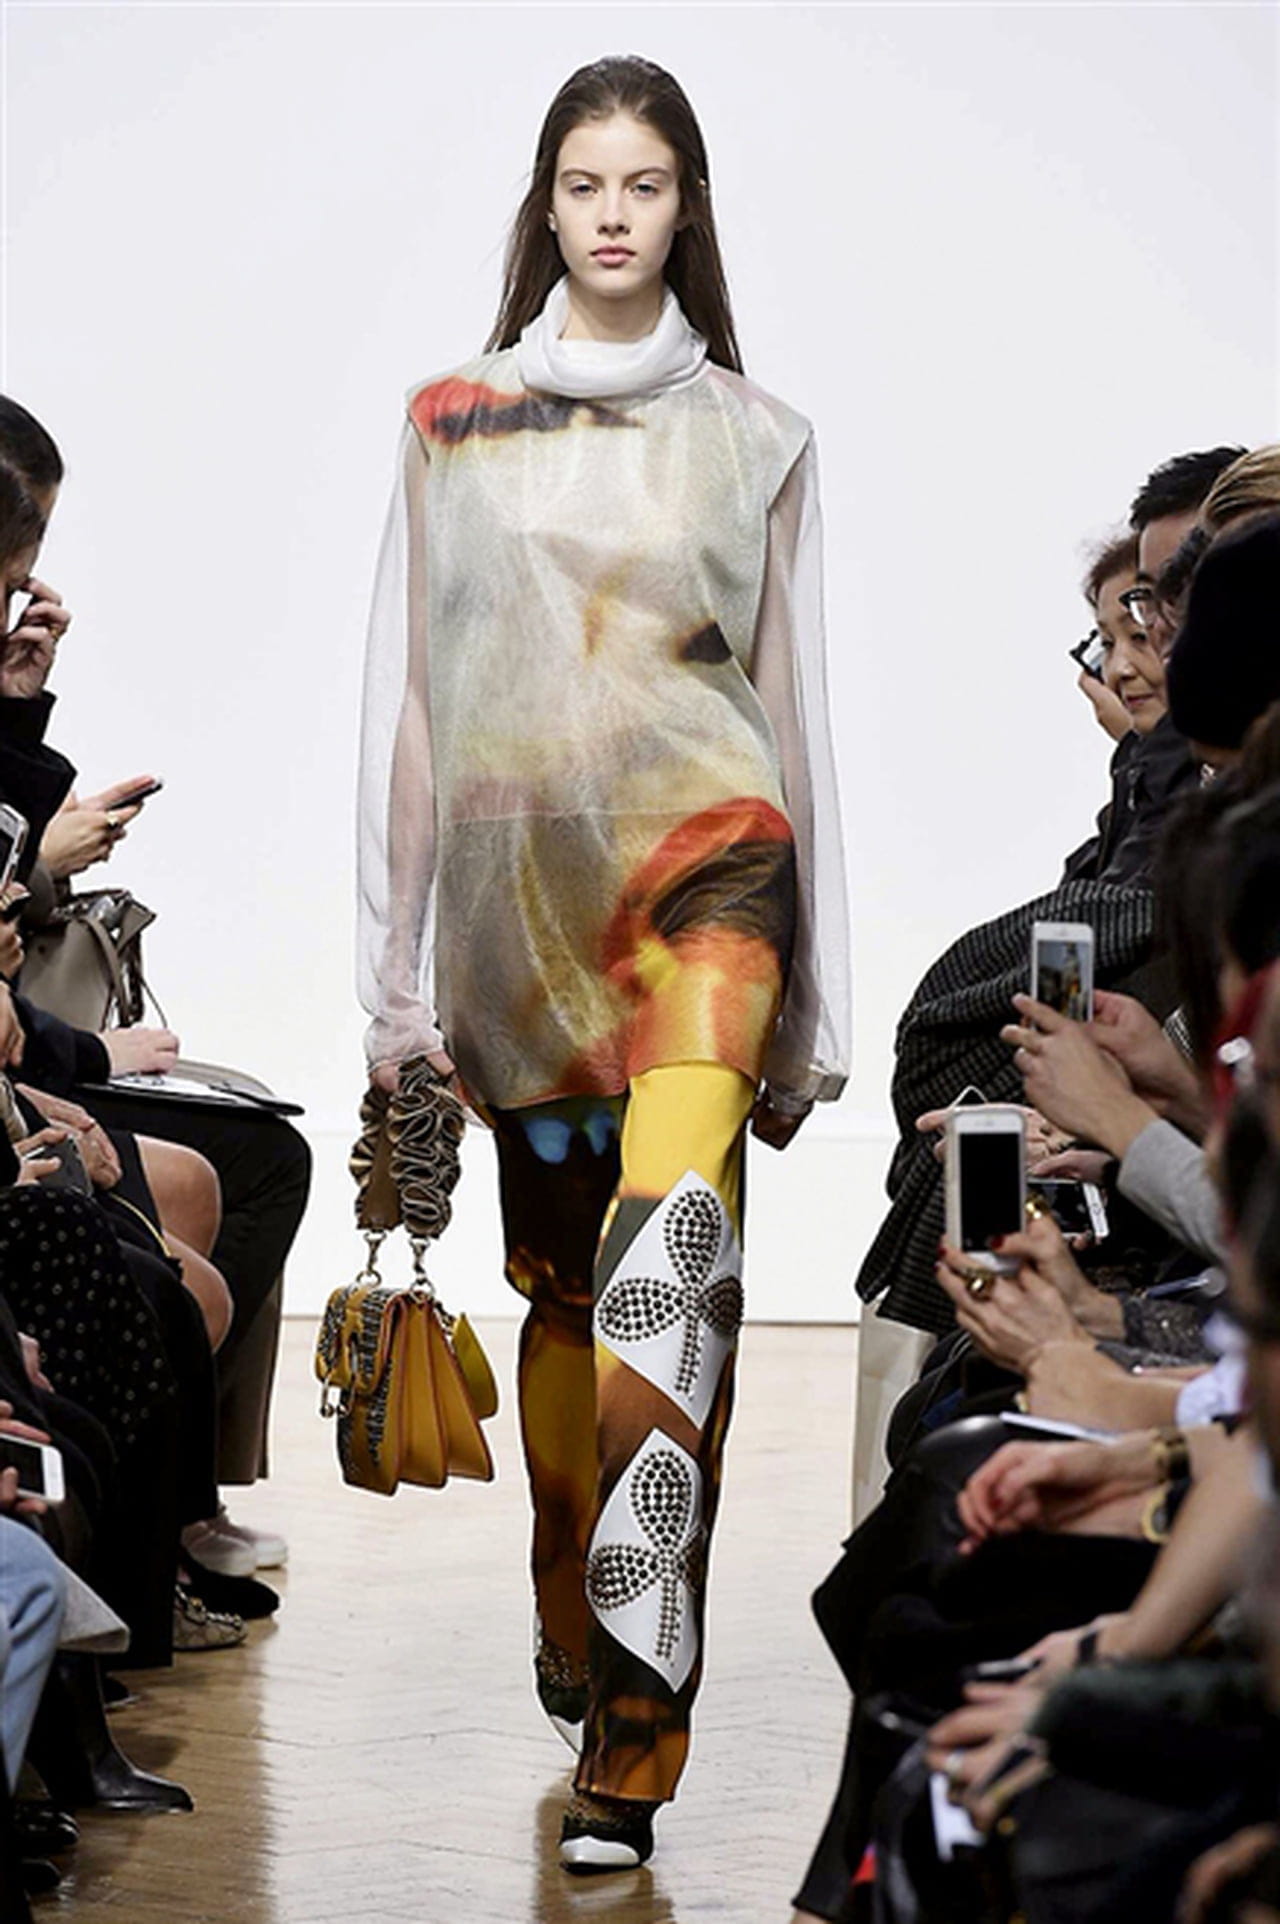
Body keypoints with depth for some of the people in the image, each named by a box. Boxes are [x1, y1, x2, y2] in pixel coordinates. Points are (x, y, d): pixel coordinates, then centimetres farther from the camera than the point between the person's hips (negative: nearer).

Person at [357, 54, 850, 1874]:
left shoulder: (755, 436, 11)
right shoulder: (454, 422, 12)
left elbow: (795, 697, 12)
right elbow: (406, 687, 11)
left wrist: (815, 995, 10)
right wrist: (396, 970, 7)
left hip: (700, 838, -2)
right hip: (519, 868, 2)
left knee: (678, 1180, -25)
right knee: (561, 1270, 6)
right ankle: (580, 1644, 25)